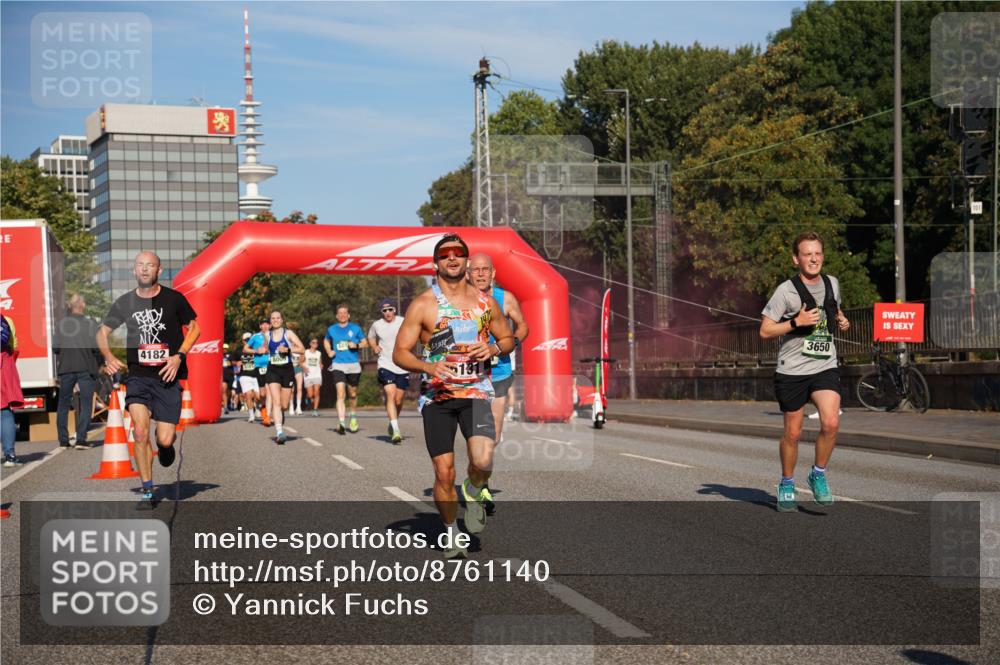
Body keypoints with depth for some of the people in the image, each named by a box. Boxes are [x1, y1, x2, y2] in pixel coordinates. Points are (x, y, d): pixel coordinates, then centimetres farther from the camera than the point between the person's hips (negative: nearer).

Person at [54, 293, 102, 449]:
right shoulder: (90, 323, -5)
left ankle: (63, 440, 14)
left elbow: (55, 347, -4)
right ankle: (81, 439, -8)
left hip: (65, 367, 2)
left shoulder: (62, 323, -1)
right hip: (86, 368, -2)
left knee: (63, 404, 13)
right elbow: (96, 347, -11)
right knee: (86, 404, 2)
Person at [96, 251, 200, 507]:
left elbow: (194, 328, 8)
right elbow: (102, 332, 14)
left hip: (167, 377, -1)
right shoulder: (125, 303, 4)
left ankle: (167, 445, 35)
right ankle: (148, 491, -4)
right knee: (140, 432, -16)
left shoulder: (174, 299, -1)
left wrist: (179, 356, -6)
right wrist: (109, 357, -5)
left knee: (164, 439, -6)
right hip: (138, 376, 1)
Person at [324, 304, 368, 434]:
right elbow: (326, 341, 25)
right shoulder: (332, 329, 7)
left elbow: (365, 343, 9)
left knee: (352, 394, 13)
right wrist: (329, 352, 7)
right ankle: (341, 423, -23)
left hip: (353, 365, 1)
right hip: (338, 365, -1)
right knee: (340, 394, -15)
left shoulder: (355, 328, 4)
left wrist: (356, 345, -11)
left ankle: (353, 416, 39)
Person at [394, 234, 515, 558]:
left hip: (476, 392, 1)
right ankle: (451, 532, 21)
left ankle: (473, 493, 13)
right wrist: (428, 367, -20)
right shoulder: (423, 305, -1)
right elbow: (399, 352, -2)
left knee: (482, 460, -21)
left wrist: (493, 349, -5)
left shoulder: (485, 301, 6)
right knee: (444, 473, -2)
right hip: (436, 395, -1)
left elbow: (508, 338, 19)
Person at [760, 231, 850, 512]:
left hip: (825, 366, 3)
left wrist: (842, 320, 6)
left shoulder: (832, 284, 6)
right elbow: (765, 330, -9)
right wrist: (796, 322, -21)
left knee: (831, 423, -17)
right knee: (792, 433, 6)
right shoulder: (786, 291, -9)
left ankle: (819, 475, 6)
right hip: (792, 370, -3)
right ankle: (787, 485, 27)